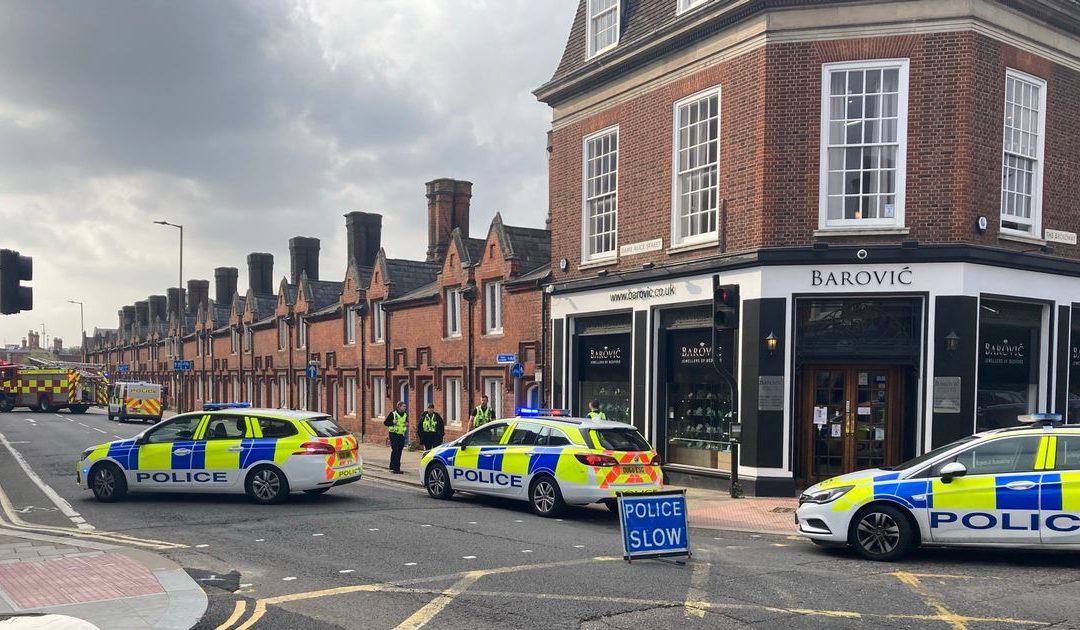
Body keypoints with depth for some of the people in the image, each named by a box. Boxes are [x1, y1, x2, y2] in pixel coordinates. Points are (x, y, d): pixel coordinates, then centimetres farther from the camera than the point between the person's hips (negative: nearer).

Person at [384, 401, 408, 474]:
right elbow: (385, 422, -4)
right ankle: (393, 467, -10)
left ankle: (397, 468, 12)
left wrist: (407, 424, 0)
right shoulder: (393, 414, -5)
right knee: (395, 450, -13)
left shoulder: (405, 415, 10)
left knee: (399, 451, 6)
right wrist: (392, 422, -21)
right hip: (394, 434, -5)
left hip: (402, 435, 5)